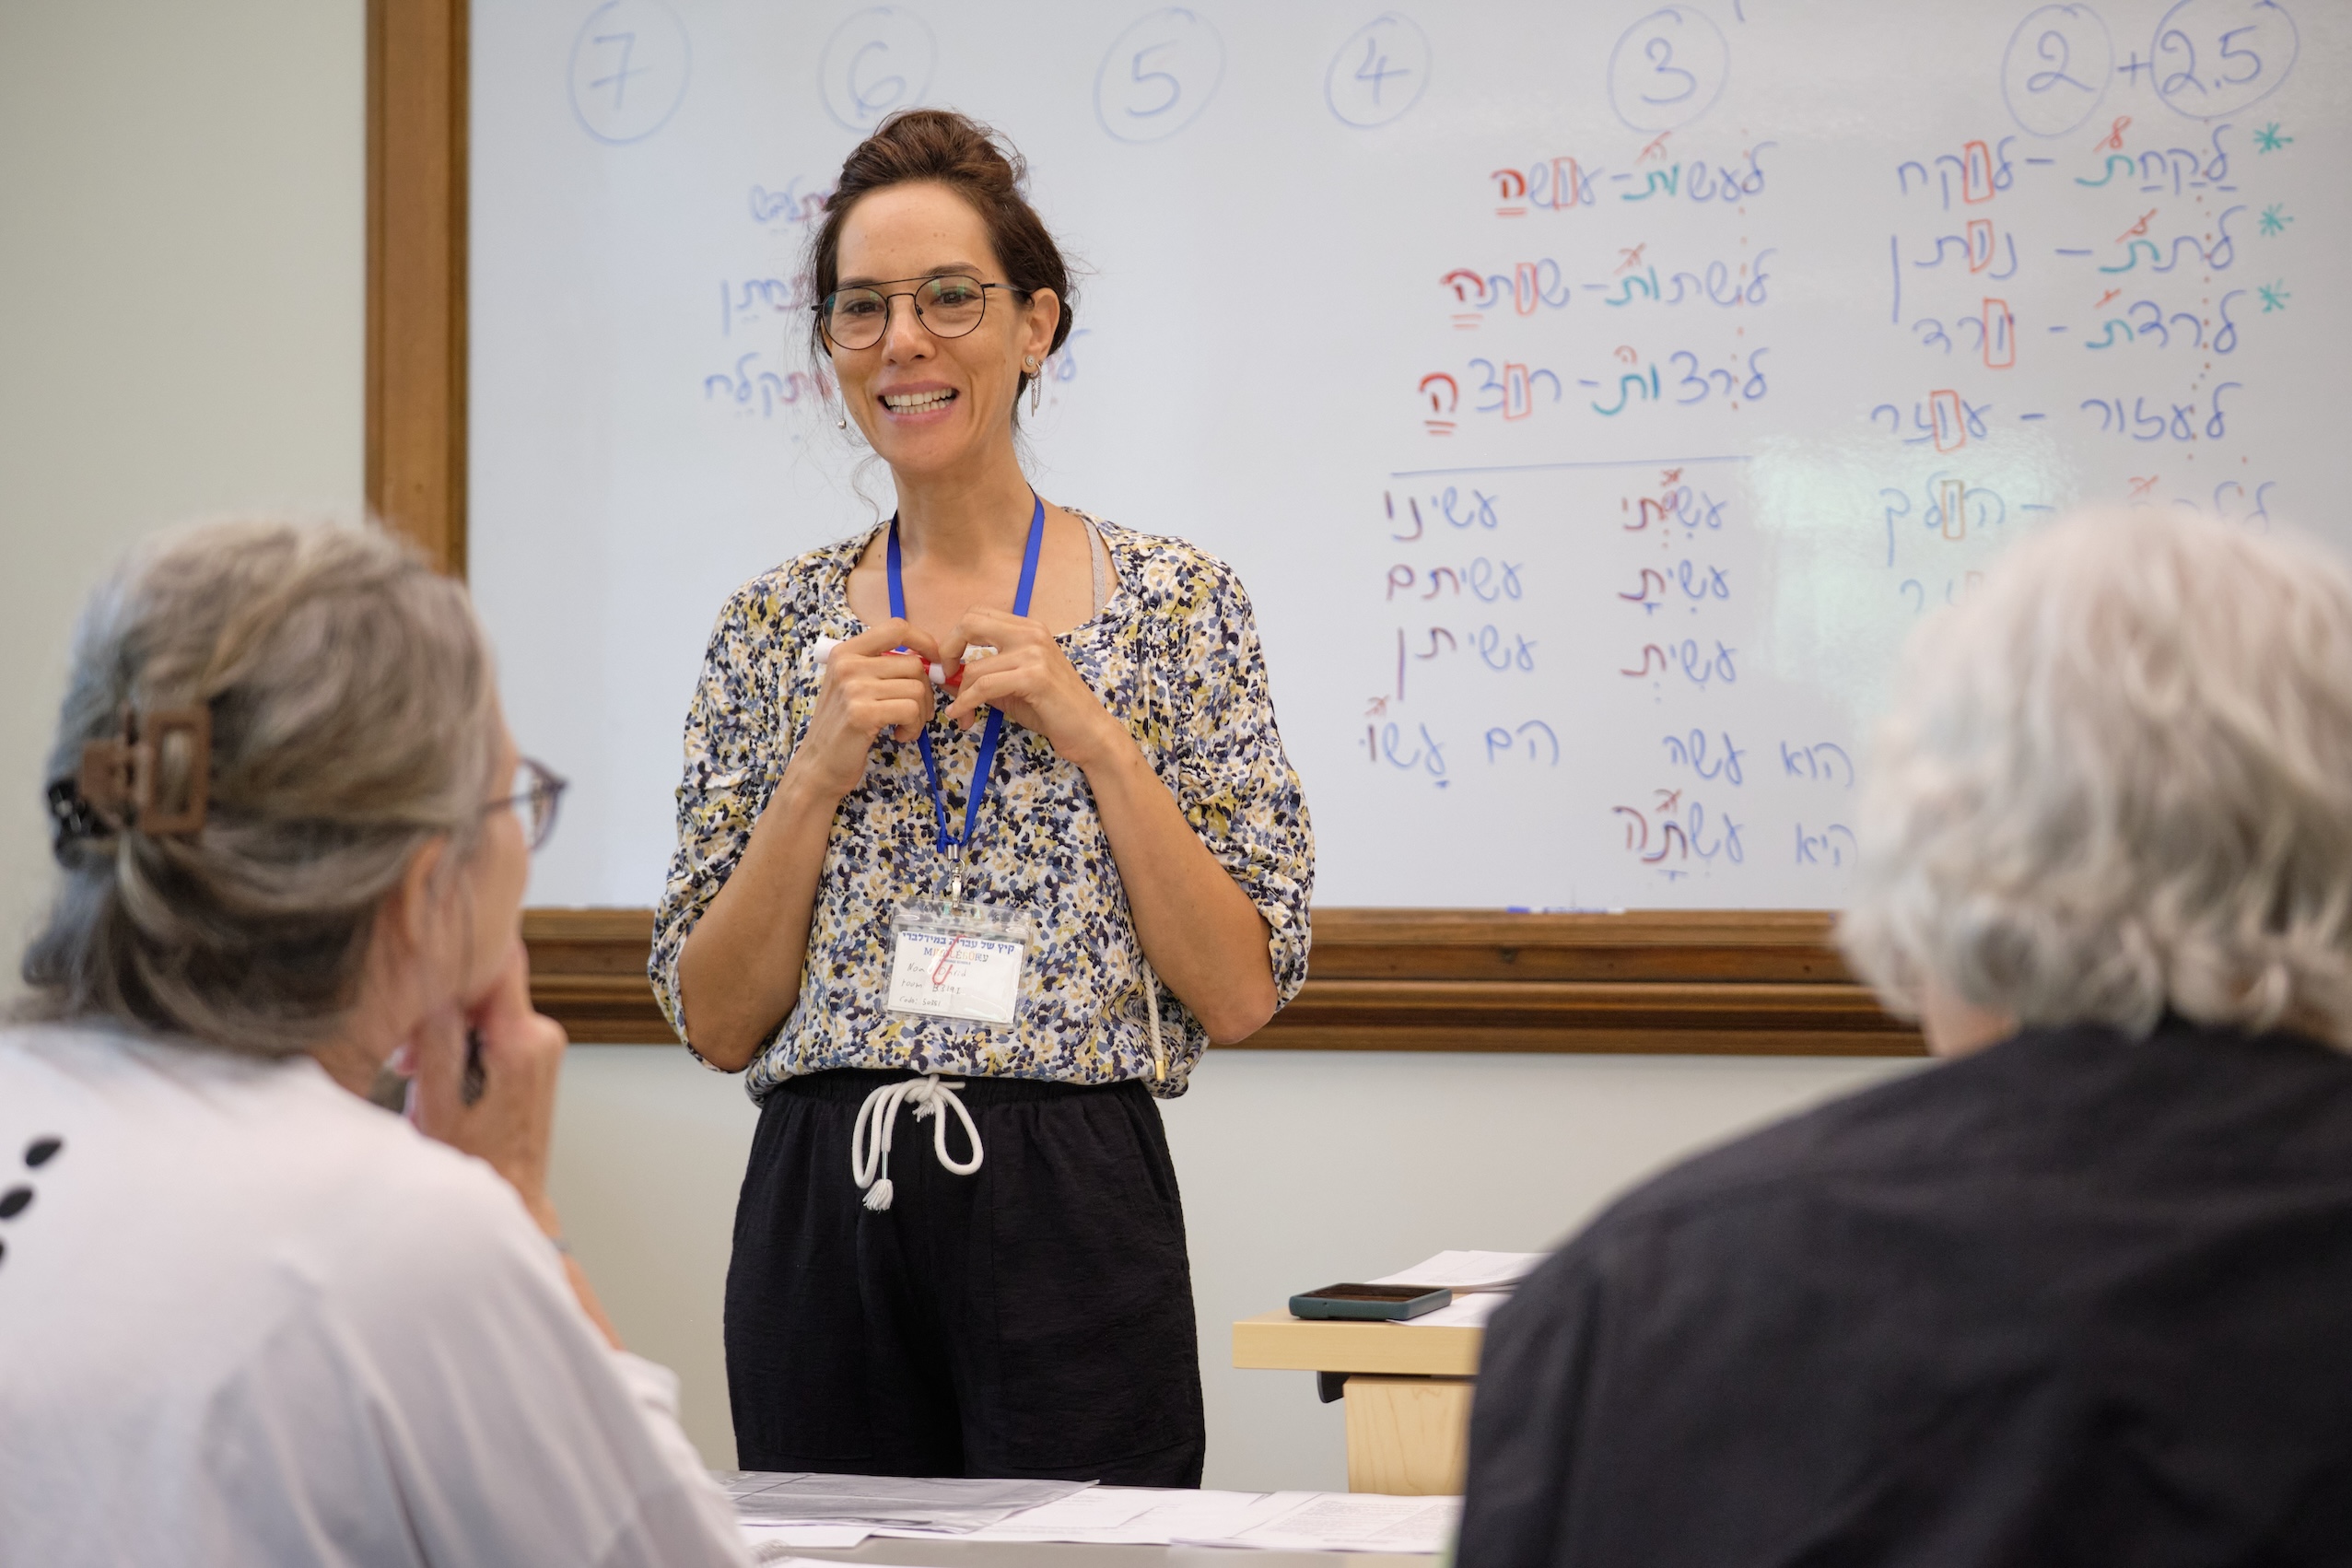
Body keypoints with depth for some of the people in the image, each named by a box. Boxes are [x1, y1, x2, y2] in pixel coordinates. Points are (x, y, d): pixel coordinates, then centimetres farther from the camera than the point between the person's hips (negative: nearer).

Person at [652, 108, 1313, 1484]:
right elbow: (716, 1022, 4)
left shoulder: (1177, 603, 0)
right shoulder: (781, 626, 7)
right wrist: (823, 769, -8)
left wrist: (1091, 733, -12)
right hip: (820, 1219, 2)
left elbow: (1243, 996, -4)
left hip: (1076, 1214, -2)